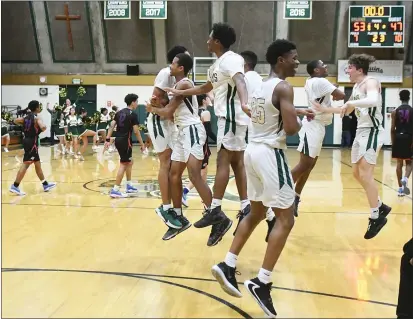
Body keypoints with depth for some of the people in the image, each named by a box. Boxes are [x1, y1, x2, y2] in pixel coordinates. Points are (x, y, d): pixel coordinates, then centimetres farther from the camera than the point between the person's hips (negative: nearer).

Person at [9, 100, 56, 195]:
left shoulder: (26, 117, 11)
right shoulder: (36, 118, -13)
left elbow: (15, 121, 23)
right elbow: (43, 127, -29)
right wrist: (44, 128, -7)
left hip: (27, 141, 9)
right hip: (32, 142, -9)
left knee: (37, 163, 16)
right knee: (25, 164, -8)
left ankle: (45, 185, 25)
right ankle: (15, 186, -9)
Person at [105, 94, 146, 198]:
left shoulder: (119, 112, 13)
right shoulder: (133, 114, -9)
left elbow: (112, 126, 8)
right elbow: (136, 131, -12)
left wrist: (108, 140, 9)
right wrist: (142, 144, -5)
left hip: (118, 140, 8)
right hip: (125, 141, -8)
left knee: (130, 162, 21)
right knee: (123, 164, -6)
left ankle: (129, 186, 27)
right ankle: (115, 190, -9)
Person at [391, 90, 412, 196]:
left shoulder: (395, 111, 1)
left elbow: (392, 129, -1)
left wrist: (393, 142, 7)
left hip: (398, 138, 1)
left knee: (399, 163, 7)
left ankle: (400, 188, 8)